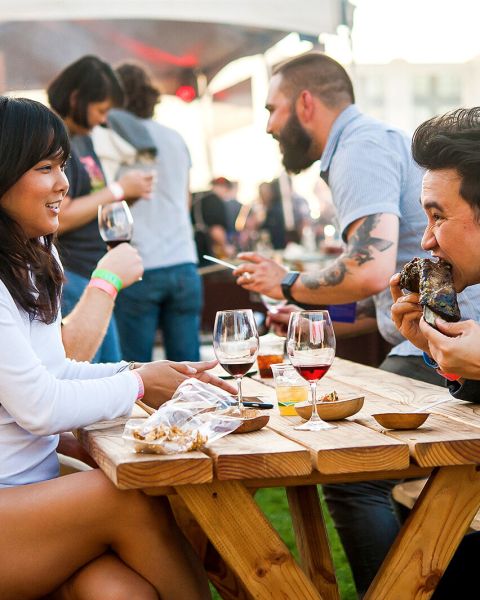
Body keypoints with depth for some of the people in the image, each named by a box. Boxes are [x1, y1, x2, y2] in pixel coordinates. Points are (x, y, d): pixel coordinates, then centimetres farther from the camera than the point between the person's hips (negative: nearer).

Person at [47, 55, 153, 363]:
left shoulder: (84, 139, 15)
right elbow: (59, 218, -21)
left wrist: (127, 195, 6)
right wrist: (118, 190, -12)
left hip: (95, 279, 10)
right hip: (68, 280, -10)